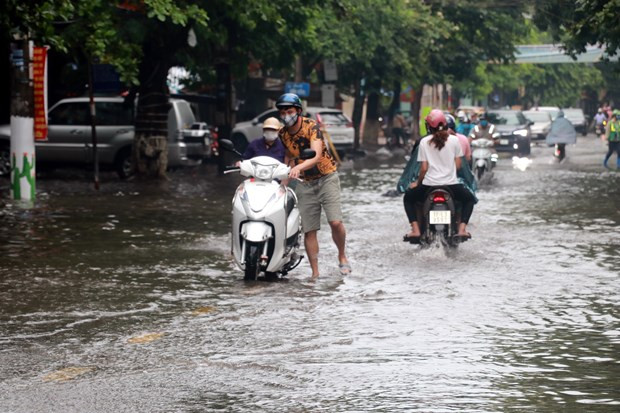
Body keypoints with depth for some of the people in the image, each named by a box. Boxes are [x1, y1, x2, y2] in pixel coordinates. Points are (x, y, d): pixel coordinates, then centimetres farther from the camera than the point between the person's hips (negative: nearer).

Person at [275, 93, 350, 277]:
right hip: (305, 184, 4)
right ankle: (315, 272, 4)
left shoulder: (311, 127, -18)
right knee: (309, 231, -2)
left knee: (335, 222, -19)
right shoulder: (283, 134, 0)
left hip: (326, 177, -4)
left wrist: (299, 167, -48)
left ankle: (342, 256, 6)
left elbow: (316, 156, -31)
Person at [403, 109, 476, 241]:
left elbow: (424, 168, -3)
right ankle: (462, 229, 7)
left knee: (408, 198, 26)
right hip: (451, 184, 1)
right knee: (469, 199, 28)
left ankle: (415, 230, 8)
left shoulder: (424, 142, -3)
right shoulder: (454, 140, -1)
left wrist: (418, 182, 14)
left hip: (429, 184, -1)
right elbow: (458, 165, 3)